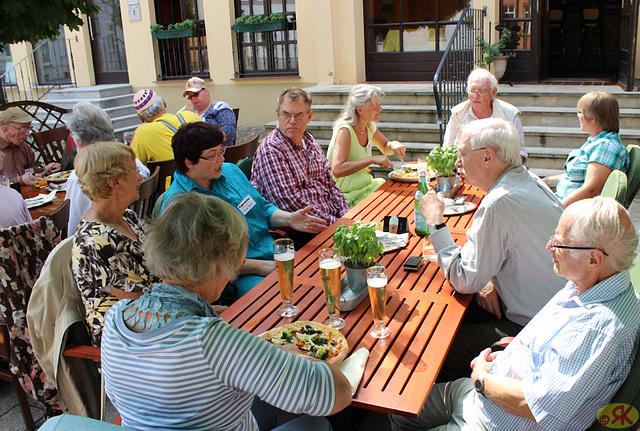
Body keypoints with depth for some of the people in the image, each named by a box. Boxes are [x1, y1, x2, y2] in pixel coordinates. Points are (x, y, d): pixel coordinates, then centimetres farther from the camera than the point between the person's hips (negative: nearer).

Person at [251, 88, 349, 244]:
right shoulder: (270, 150, -12)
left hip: (331, 218, 8)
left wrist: (345, 214, 4)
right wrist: (332, 223, -19)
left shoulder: (310, 142, 15)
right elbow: (288, 200, -20)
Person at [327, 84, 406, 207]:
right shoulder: (344, 131, -21)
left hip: (365, 185, 8)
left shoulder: (370, 126, 3)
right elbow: (337, 170, -32)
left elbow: (385, 147, 23)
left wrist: (394, 144, -2)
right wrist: (372, 159, -33)